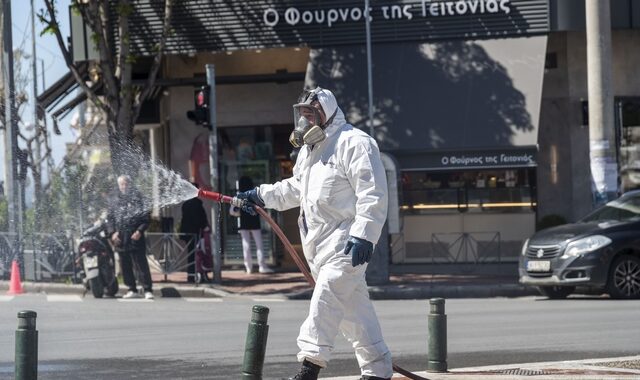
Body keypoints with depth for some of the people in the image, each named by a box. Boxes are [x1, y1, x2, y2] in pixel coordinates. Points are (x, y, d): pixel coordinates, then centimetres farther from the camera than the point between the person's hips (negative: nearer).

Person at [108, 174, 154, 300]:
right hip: (120, 239, 5)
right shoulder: (116, 200, 13)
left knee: (142, 264, -8)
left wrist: (140, 231, -15)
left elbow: (146, 219, -2)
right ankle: (132, 290, 15)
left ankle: (148, 290, -7)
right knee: (125, 267, 7)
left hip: (135, 238, -5)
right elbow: (111, 218, 13)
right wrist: (112, 232, -3)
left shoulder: (137, 198, 1)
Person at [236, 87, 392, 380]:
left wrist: (363, 235, -24)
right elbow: (295, 188, 35)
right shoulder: (309, 150, 20)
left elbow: (372, 195, -17)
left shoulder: (354, 143, -10)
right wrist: (261, 196, 25)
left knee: (326, 301, -18)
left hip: (347, 243, -9)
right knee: (354, 307, 10)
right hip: (319, 243, 9)